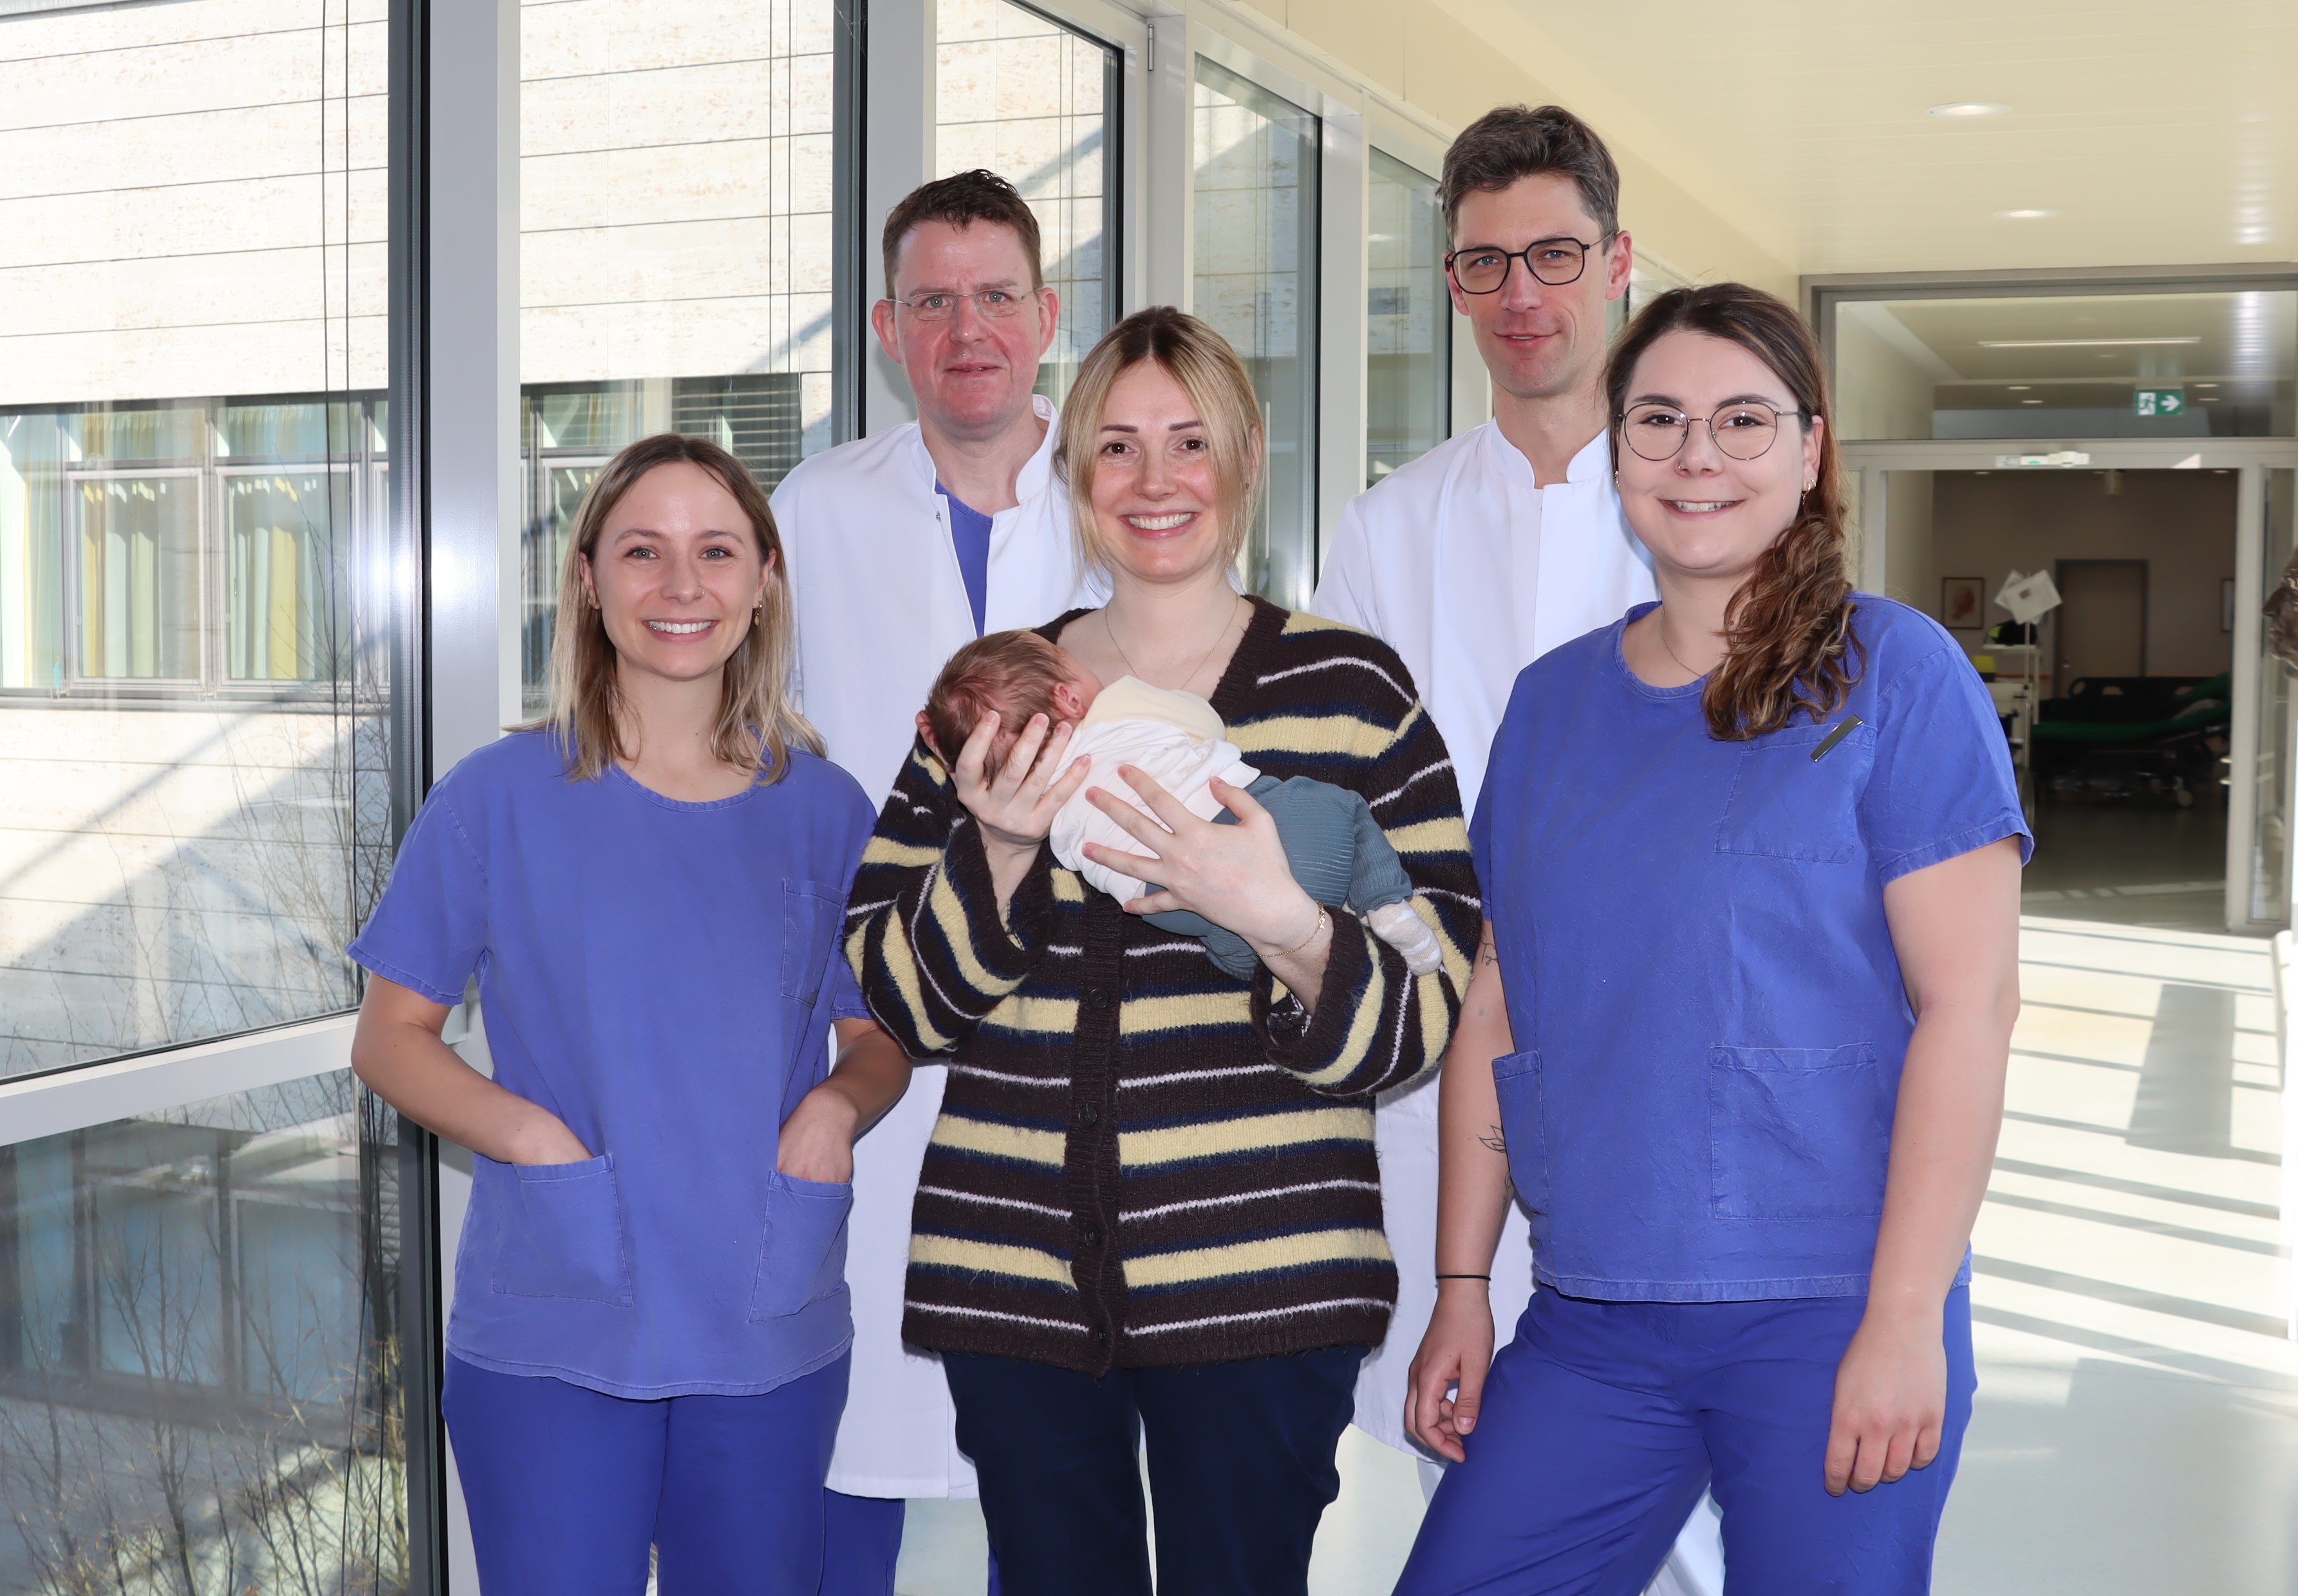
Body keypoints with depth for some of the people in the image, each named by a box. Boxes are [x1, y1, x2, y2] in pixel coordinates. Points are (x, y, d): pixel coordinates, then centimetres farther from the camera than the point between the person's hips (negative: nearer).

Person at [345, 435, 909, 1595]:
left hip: (774, 1335, 2)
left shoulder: (823, 810, 3)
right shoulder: (498, 798, -3)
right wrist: (528, 1132, -16)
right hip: (547, 1337, -2)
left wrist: (836, 1107, -10)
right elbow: (390, 1039, 1)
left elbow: (880, 1039, 12)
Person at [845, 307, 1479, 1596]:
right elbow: (899, 996, 6)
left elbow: (1420, 1017, -3)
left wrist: (1285, 920, -23)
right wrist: (999, 853, -12)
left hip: (1261, 1290, -2)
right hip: (1015, 1282, 3)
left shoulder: (1348, 686, 0)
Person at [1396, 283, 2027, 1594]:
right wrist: (1462, 1285, 9)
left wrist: (1907, 1320, -14)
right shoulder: (1552, 701, 9)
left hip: (1828, 1319, -4)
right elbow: (1495, 1011, 11)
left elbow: (1971, 998, -10)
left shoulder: (1892, 673, -5)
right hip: (1587, 1321, 4)